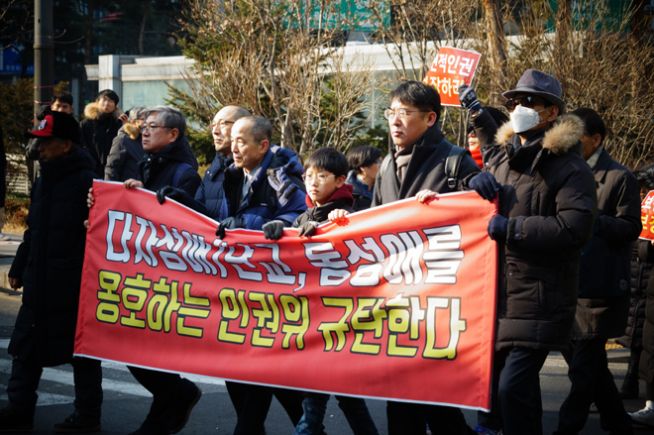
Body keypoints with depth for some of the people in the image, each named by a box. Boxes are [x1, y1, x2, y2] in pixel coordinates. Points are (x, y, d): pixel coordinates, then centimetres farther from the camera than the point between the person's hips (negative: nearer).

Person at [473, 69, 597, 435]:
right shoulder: (502, 156, 16)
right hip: (496, 292, 8)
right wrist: (475, 182, -1)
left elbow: (574, 230, -22)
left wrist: (511, 228, -20)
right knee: (491, 378, 16)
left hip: (537, 299, -8)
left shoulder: (569, 168, -9)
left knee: (514, 387, -13)